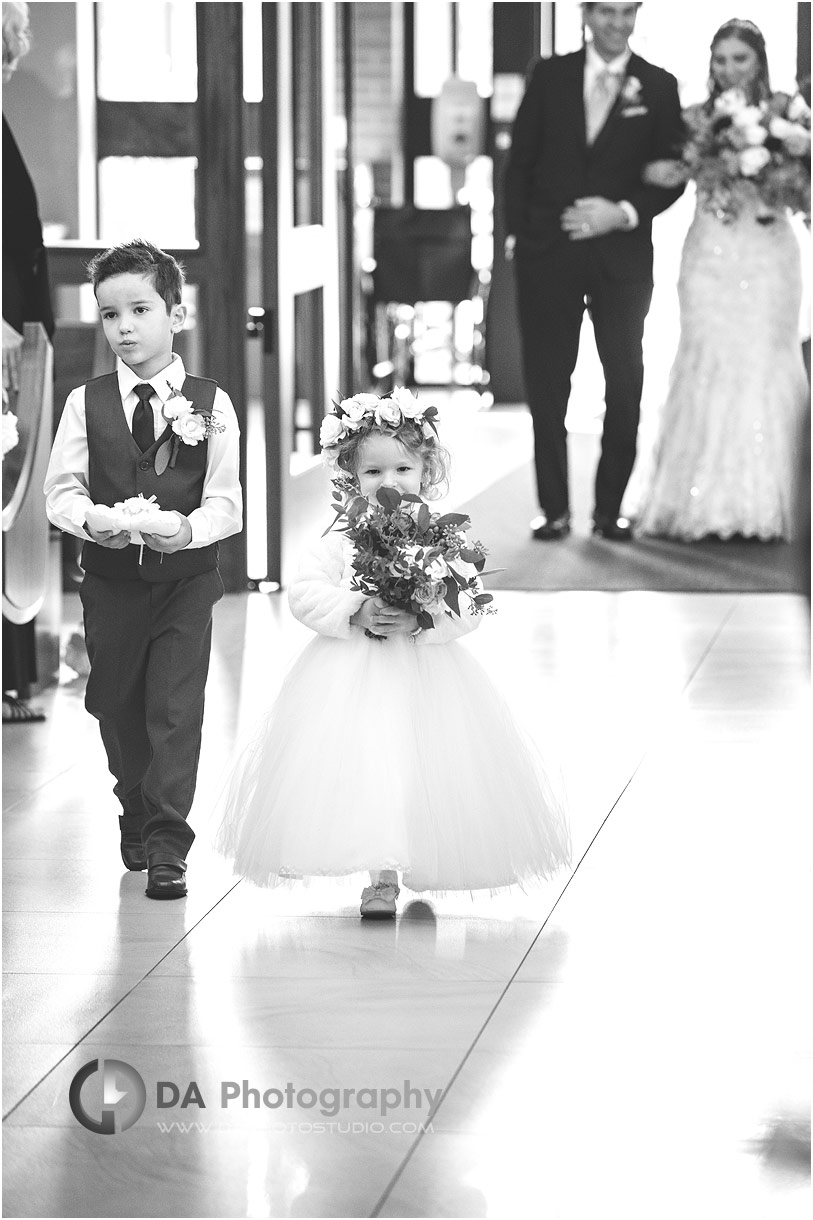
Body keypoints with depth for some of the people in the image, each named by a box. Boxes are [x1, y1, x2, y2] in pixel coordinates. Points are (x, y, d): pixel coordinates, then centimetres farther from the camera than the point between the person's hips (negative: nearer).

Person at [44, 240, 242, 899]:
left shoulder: (211, 404, -4)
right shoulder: (86, 404, 0)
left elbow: (226, 499, -7)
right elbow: (61, 488, -1)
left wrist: (190, 529, -27)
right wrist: (90, 520, -22)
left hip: (186, 579, -2)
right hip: (112, 580, 2)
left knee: (176, 713, -6)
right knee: (117, 708, 13)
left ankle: (167, 845, -2)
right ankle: (136, 817, 36)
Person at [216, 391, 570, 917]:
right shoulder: (342, 539, -2)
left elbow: (469, 608, -9)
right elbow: (304, 593, -6)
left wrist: (420, 621, -24)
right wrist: (356, 613, -19)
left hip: (427, 671, 0)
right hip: (352, 675, 0)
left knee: (425, 768, 3)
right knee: (365, 769, -2)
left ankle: (423, 869, 26)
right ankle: (382, 876, 13)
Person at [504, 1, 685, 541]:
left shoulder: (659, 87, 4)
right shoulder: (550, 76, 6)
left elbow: (673, 174, 3)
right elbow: (520, 161, 7)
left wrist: (624, 213, -11)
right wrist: (516, 232, 0)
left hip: (623, 255, 0)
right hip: (548, 250, 0)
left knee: (625, 386, -1)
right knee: (547, 384, 2)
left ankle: (611, 507, 9)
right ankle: (554, 509, 9)